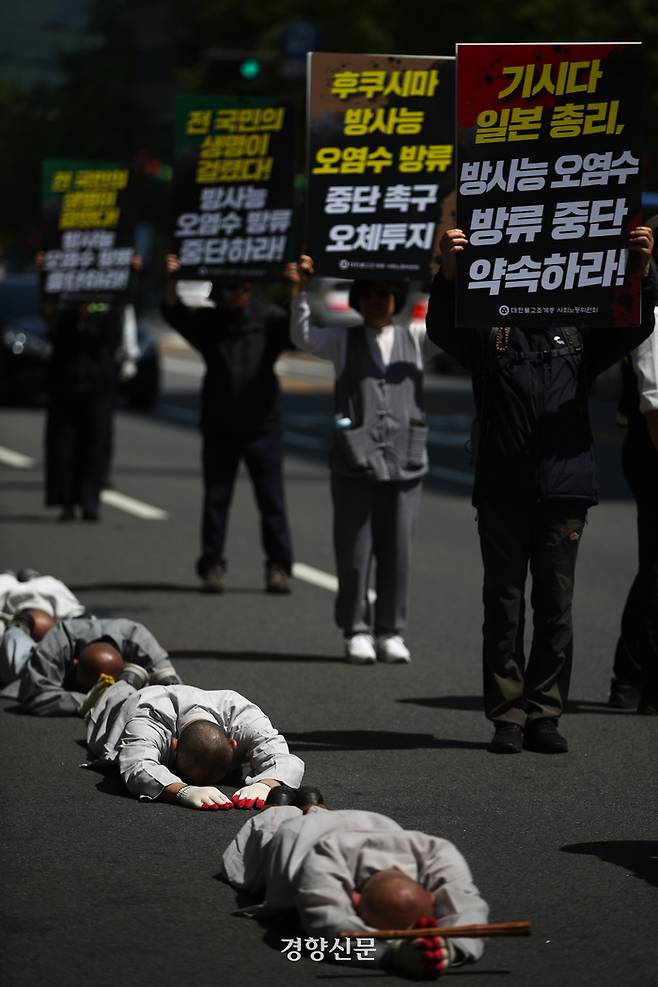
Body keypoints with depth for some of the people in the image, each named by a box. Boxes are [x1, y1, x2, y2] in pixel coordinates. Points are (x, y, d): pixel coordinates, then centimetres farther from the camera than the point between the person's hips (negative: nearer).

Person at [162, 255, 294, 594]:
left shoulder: (268, 319, 2)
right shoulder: (207, 321, 6)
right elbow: (175, 313, -8)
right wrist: (170, 282, -28)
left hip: (262, 424, -2)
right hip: (219, 426, 2)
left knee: (271, 499, -1)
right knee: (215, 499, 3)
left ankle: (278, 567, 3)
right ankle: (212, 566, 7)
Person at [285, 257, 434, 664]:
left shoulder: (414, 339, 15)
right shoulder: (343, 341, 11)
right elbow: (304, 337, -2)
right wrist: (299, 294, -17)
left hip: (405, 461, 1)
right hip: (355, 461, -1)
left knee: (398, 551, 2)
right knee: (354, 551, 0)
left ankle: (391, 631, 10)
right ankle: (357, 631, 6)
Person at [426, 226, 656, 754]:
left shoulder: (581, 333, 11)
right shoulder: (489, 334, 6)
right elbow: (441, 328, -8)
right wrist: (448, 275, -28)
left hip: (564, 491, 1)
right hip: (502, 492, -1)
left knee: (556, 608, 4)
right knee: (504, 608, 2)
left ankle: (545, 715, 11)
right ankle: (508, 716, 7)